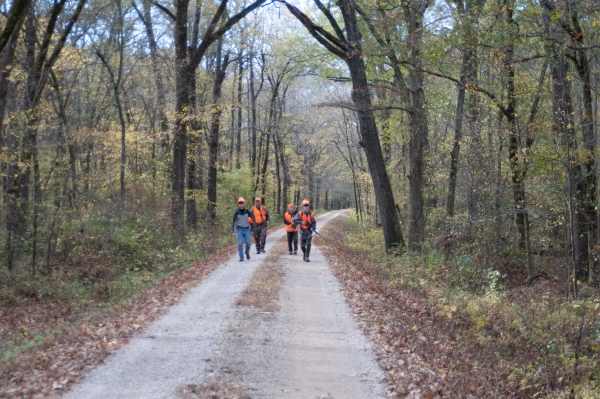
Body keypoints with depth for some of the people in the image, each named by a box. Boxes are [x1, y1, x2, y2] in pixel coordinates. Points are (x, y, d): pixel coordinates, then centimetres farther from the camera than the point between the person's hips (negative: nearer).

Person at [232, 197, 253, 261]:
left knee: (248, 243, -5)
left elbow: (251, 221, 7)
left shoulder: (247, 212, 1)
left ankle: (247, 253, 24)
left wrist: (252, 230, 6)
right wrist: (234, 231, -3)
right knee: (240, 244, -8)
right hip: (240, 229, 0)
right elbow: (234, 222, 3)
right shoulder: (236, 212, 1)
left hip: (246, 229, 0)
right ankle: (241, 257, -2)